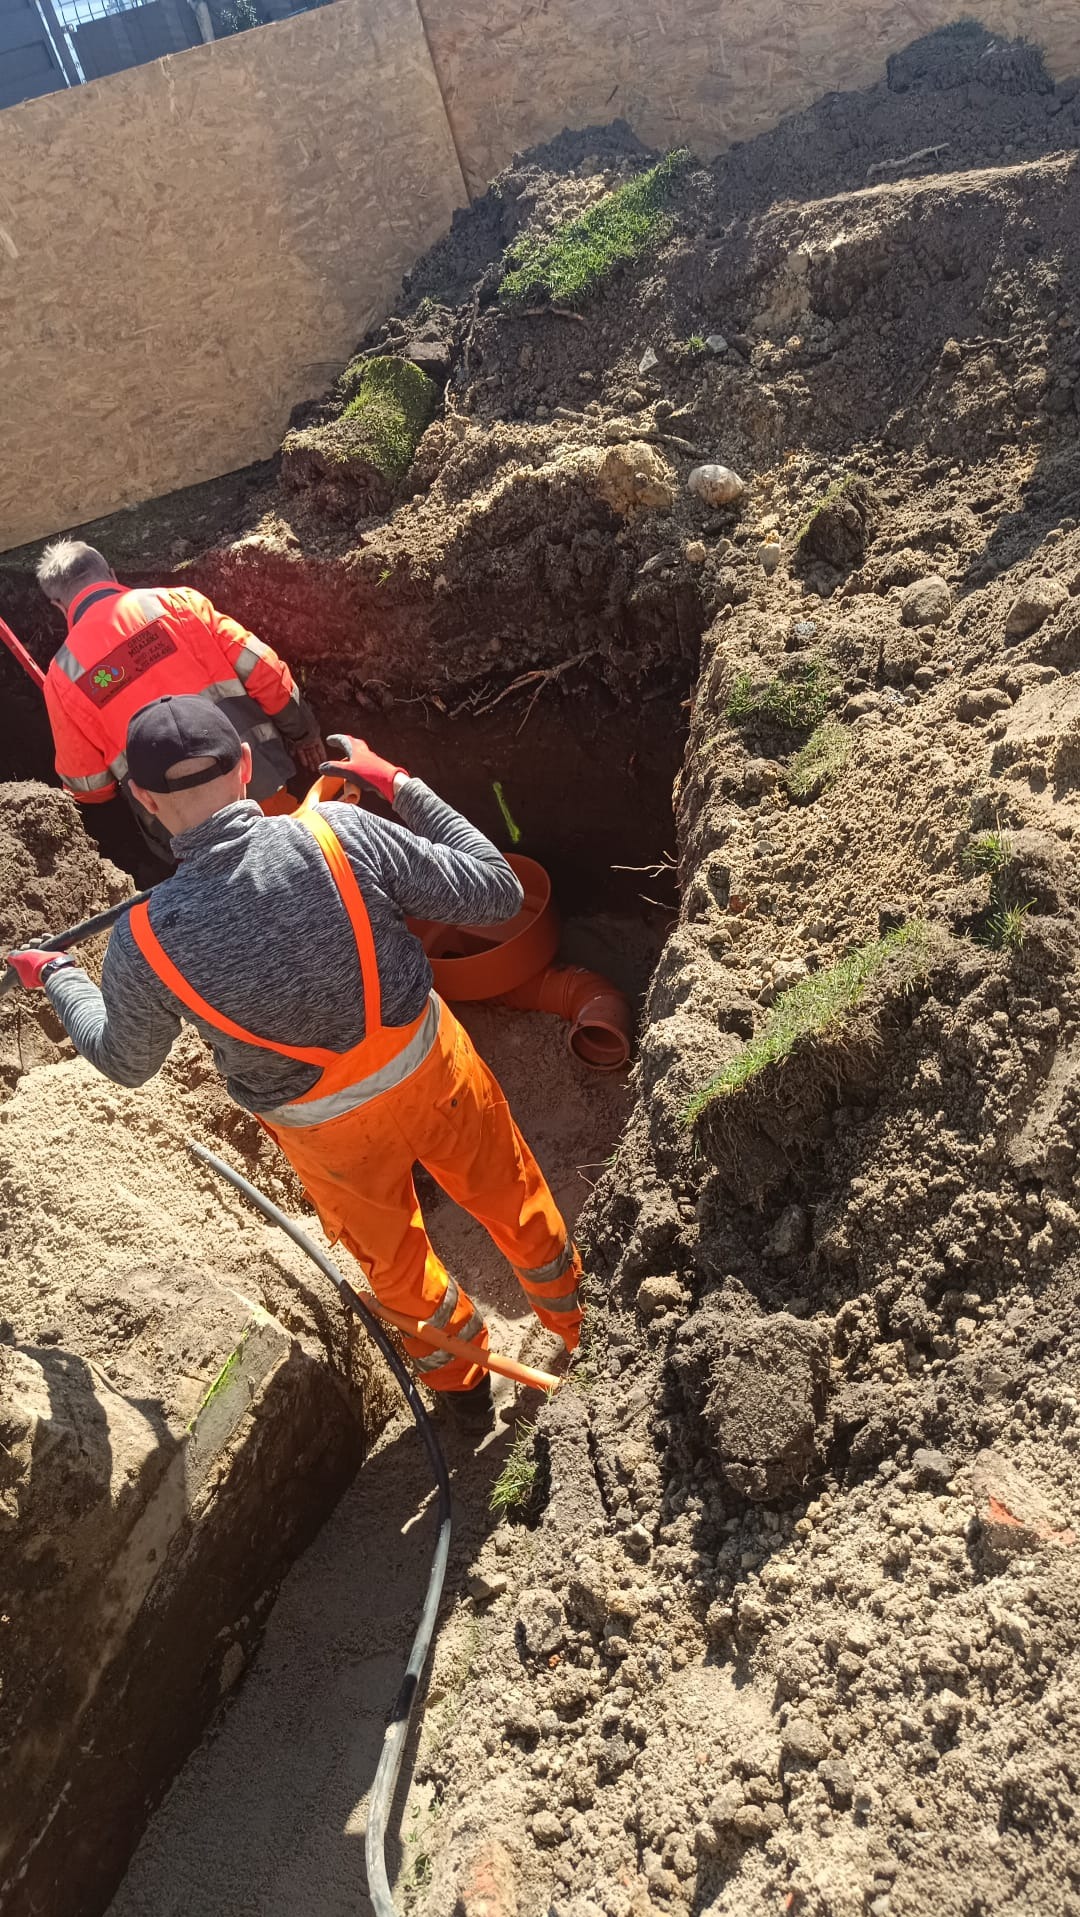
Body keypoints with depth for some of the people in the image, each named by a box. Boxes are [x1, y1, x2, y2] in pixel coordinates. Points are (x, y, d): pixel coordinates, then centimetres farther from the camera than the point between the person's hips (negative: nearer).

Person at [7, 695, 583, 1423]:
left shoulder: (145, 942, -24)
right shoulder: (342, 833, -27)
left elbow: (124, 1060, -2)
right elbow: (498, 894, -17)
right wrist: (403, 787, -7)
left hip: (327, 1129, 0)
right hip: (428, 1063, 1)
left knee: (392, 1256, 30)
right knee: (511, 1197, 29)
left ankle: (460, 1376, 56)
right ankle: (584, 1327, 54)